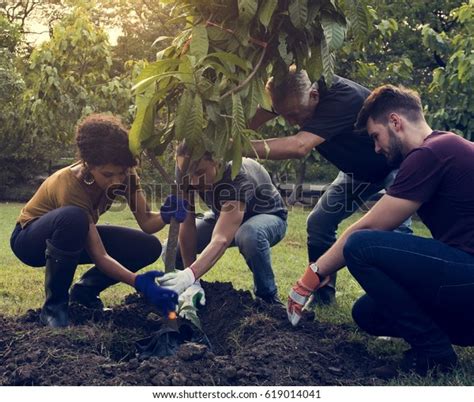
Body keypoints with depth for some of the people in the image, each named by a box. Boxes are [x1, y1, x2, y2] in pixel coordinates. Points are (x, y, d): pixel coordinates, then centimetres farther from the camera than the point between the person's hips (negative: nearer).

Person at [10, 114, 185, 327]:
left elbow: (146, 222, -20)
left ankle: (84, 291, 5)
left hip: (74, 237, 6)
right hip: (30, 238, -6)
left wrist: (166, 215, -42)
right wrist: (139, 282, -49)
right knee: (73, 217, -42)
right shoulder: (70, 186, -37)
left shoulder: (123, 173, -20)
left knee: (149, 247, -15)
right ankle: (54, 305, -21)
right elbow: (99, 255, -37)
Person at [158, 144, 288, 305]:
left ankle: (268, 297, -16)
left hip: (268, 217, -5)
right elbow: (187, 225, -22)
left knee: (250, 235, -41)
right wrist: (189, 276, -28)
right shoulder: (188, 172, -24)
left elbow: (221, 240, -50)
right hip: (223, 217, 5)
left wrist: (190, 275, -64)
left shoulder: (238, 177, -40)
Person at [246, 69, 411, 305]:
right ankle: (322, 293, 11)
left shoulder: (342, 98, -40)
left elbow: (298, 147, -52)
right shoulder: (290, 93, -18)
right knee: (318, 222, -2)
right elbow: (249, 121, -19)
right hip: (358, 169, 7)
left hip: (397, 164, -7)